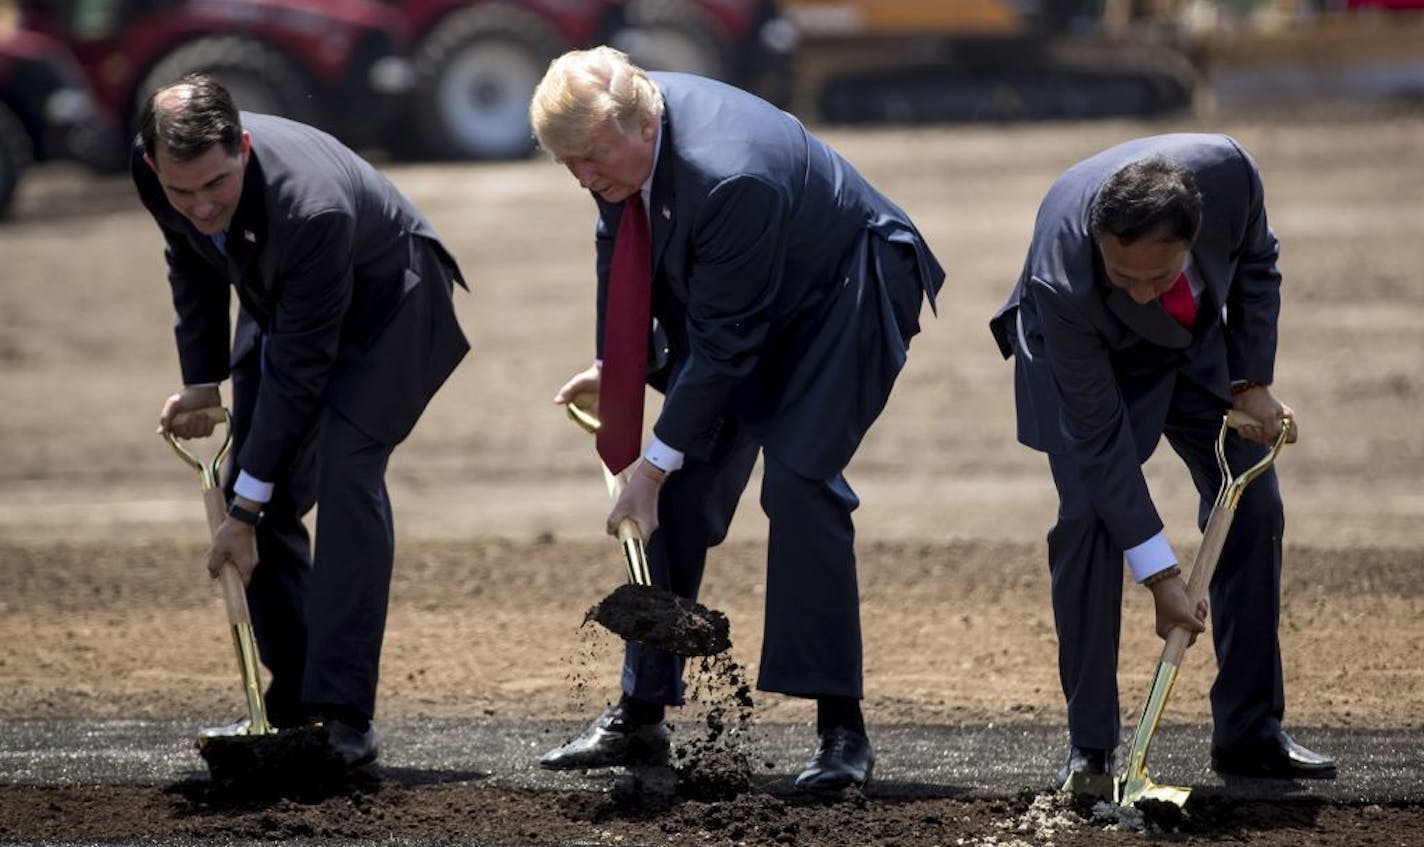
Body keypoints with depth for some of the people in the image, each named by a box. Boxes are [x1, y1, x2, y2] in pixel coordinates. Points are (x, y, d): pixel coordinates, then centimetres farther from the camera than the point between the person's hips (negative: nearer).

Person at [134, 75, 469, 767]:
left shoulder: (314, 207, -42)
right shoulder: (152, 169, -23)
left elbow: (297, 370, -34)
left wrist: (246, 510, -31)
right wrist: (201, 379, -2)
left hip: (384, 302, -7)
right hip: (281, 302, 7)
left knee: (345, 470, -25)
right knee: (259, 490, -1)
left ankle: (344, 714, -27)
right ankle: (295, 700, 10)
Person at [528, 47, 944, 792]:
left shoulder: (726, 178, -39)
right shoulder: (617, 136, -15)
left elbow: (725, 341, -31)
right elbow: (618, 244, 8)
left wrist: (656, 461, -25)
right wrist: (611, 368, 4)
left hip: (844, 295, -8)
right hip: (740, 307, 8)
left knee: (797, 483, -23)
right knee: (683, 494, 1)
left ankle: (841, 729, -18)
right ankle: (641, 715, 9)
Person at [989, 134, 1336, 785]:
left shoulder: (1227, 171, -36)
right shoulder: (1065, 282, -43)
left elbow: (1256, 261, -10)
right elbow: (1099, 438, -34)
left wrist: (1252, 382, -14)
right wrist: (1159, 575, -33)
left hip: (1197, 340, 4)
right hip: (1087, 353, -4)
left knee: (1253, 505, 0)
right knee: (1086, 515, -19)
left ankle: (1249, 731, 8)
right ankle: (1089, 744, -9)